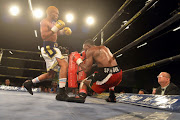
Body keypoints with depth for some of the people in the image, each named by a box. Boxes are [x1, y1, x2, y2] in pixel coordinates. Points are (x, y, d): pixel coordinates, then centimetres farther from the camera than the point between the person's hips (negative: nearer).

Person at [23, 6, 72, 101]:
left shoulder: (53, 23, 23)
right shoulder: (44, 22, -4)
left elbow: (58, 33, 38)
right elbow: (43, 36, -17)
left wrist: (64, 31, 17)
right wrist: (55, 29, -20)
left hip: (53, 48, 10)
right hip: (48, 47, -10)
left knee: (51, 74, 13)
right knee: (64, 64, -26)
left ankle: (29, 83, 27)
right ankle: (61, 93, -29)